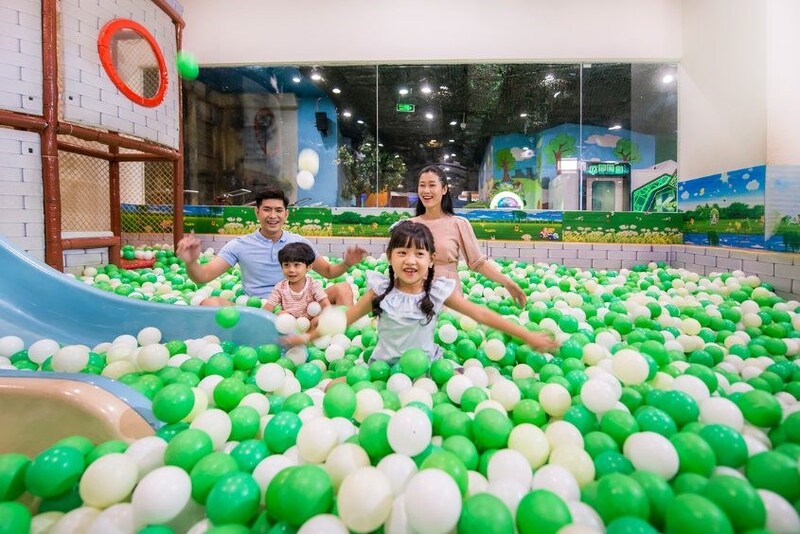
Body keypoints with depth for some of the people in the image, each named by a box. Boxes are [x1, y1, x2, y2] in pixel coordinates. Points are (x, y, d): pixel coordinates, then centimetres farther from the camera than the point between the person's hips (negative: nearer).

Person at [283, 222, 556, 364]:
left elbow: (480, 314, -4)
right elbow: (345, 318, 3)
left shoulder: (438, 290, -7)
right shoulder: (381, 290, -6)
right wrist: (308, 336, 0)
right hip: (384, 366, 0)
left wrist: (527, 335, -4)